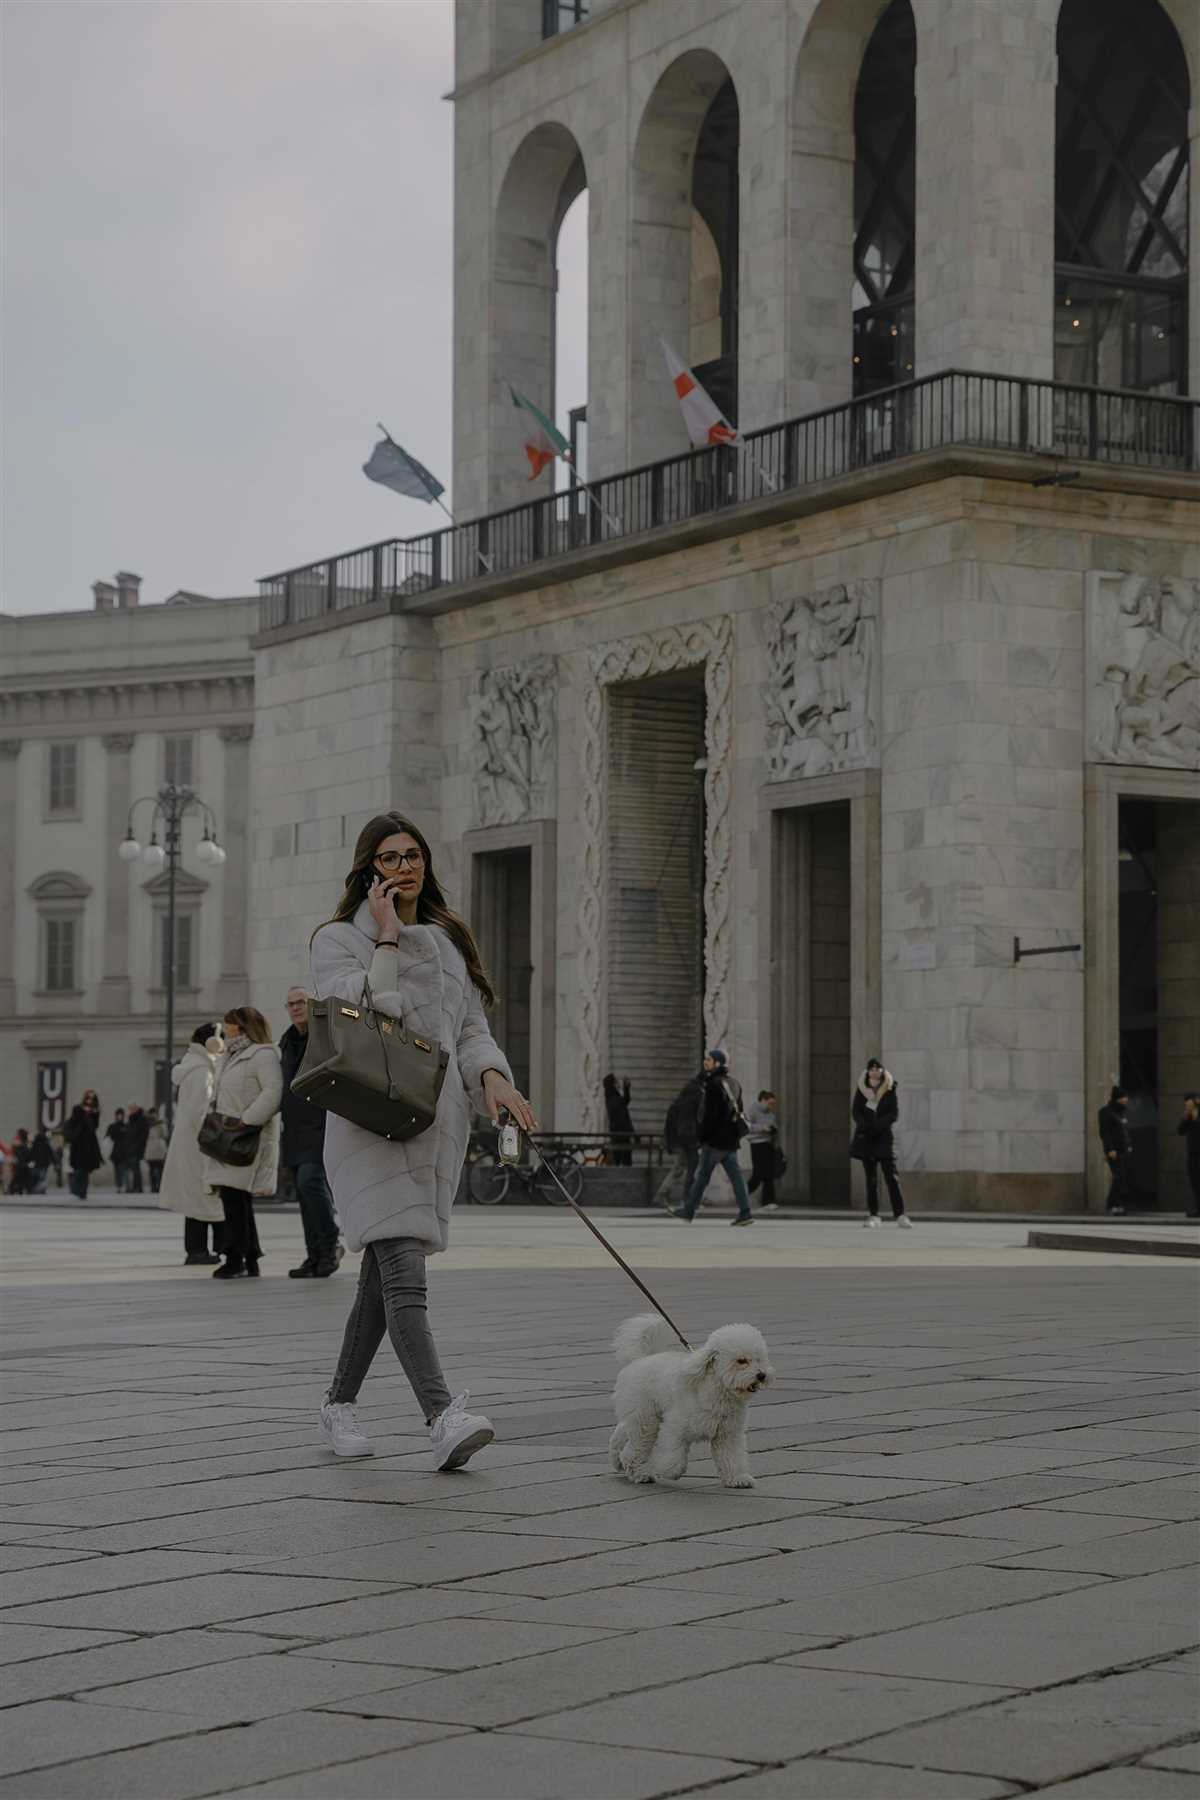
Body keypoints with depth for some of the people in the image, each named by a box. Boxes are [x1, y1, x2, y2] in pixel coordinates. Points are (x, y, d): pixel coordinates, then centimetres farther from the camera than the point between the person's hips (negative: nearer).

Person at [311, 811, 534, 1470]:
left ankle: (339, 1403, 25)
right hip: (370, 1118, -6)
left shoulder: (449, 940, 18)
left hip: (437, 1119, 6)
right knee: (403, 1272, -18)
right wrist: (386, 940, -11)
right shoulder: (339, 939, 1)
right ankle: (442, 1416, -31)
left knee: (384, 1274, 11)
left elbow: (471, 1028, 15)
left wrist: (491, 1075, -4)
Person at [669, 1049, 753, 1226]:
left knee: (702, 1175, 1)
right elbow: (738, 1110, 19)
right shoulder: (732, 1083, 14)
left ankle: (688, 1211, 9)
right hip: (731, 1139, 9)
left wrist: (701, 1136, -13)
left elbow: (710, 1114, -19)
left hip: (715, 1139, -9)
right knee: (735, 1175, 5)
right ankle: (745, 1213, 0)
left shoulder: (715, 1084, -15)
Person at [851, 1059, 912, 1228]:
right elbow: (855, 1112, 2)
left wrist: (878, 1125, -17)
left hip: (883, 1136, -2)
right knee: (871, 1178, 4)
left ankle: (900, 1215, -11)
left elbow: (894, 1113, -3)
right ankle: (873, 1215, 7)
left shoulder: (890, 1090, 2)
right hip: (865, 1137, 2)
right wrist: (866, 1125, -16)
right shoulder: (861, 1089, 7)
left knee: (891, 1176, -8)